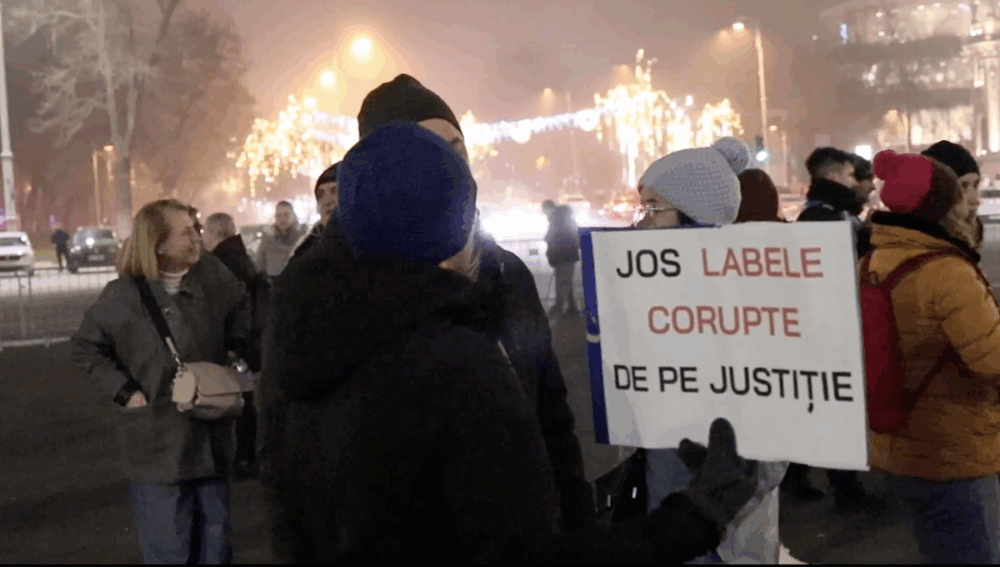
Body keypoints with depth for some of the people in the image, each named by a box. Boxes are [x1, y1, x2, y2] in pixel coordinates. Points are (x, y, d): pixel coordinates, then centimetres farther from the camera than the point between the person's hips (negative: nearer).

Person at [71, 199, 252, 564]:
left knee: (214, 538, 16)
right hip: (156, 440, -3)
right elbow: (86, 349, 3)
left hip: (211, 434, 3)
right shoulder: (123, 295, -7)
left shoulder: (214, 277, -1)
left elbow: (243, 332, 2)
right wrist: (126, 392, -7)